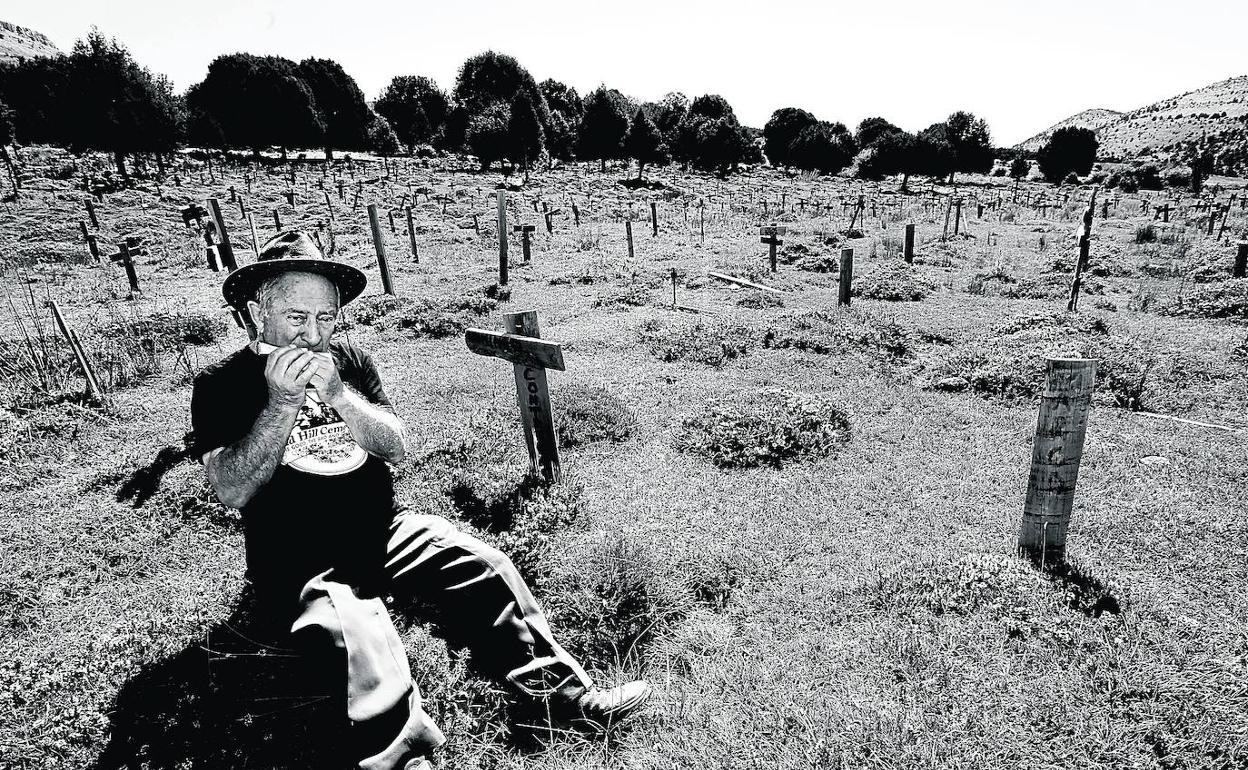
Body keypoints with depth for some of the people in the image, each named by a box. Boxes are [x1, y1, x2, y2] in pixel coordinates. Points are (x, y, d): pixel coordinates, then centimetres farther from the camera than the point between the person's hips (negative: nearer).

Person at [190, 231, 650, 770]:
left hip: (383, 532, 4)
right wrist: (282, 404, -24)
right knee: (366, 642, -33)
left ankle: (562, 693, -3)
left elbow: (396, 448, -2)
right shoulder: (222, 384, -2)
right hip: (297, 562, -4)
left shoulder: (350, 361, 9)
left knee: (487, 568, -11)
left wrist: (335, 392, -18)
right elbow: (232, 492, -13)